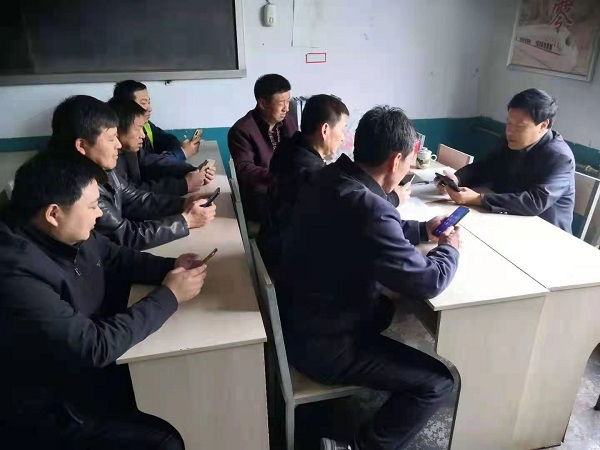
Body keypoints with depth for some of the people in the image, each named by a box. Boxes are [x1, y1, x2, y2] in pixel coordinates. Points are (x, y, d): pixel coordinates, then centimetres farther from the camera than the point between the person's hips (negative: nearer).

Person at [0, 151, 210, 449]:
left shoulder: (68, 234, -9)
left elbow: (115, 258, 9)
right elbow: (95, 346, -32)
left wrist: (170, 267, -8)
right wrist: (169, 295, -23)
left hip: (86, 366, 8)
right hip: (49, 408, -7)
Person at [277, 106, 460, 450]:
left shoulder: (330, 178, -3)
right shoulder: (368, 207, -32)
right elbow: (428, 282, -21)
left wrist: (423, 230, 12)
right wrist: (450, 249, -2)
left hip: (297, 318, 9)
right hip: (321, 343, -9)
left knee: (385, 309, 32)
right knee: (438, 382, -1)